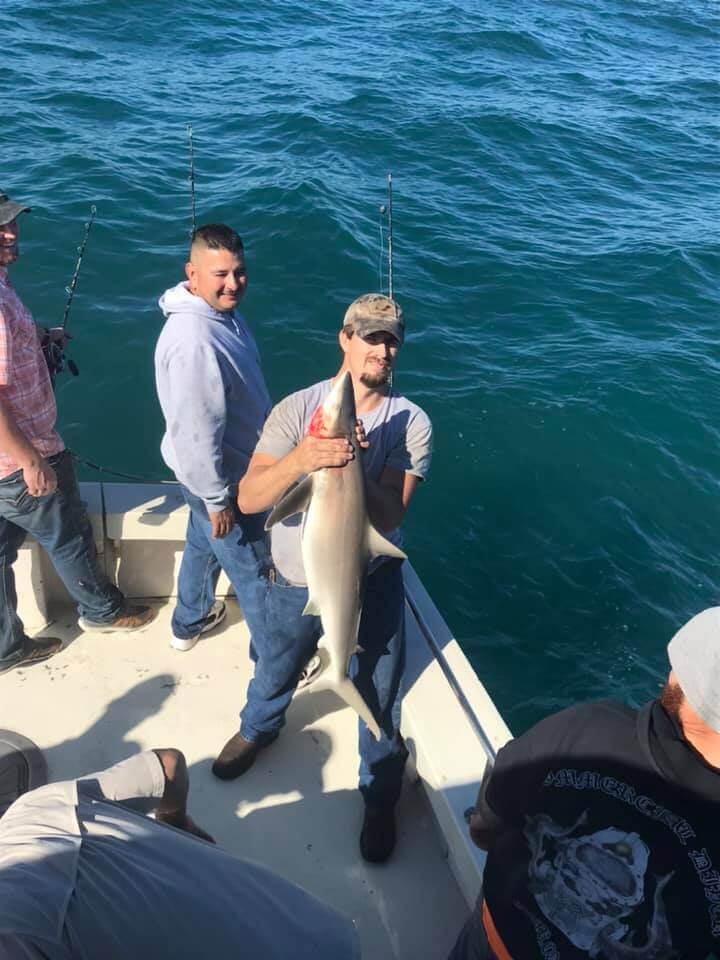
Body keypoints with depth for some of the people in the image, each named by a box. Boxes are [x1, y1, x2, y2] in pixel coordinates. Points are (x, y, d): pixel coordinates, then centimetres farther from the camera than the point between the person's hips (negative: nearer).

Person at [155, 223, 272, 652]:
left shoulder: (223, 311, -2)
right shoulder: (193, 342, -34)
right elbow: (194, 433, -31)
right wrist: (217, 500, -21)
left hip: (217, 470, 10)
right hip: (221, 479, -10)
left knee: (203, 545, 28)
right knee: (253, 569, 9)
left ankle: (190, 622, 53)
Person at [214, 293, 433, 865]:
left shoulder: (411, 422, -12)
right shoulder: (299, 408, -12)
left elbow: (390, 516, -20)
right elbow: (249, 499, -21)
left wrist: (354, 470, -36)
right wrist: (300, 459, -38)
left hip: (372, 582, -1)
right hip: (296, 581, 1)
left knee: (379, 698, 14)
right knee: (274, 675, 25)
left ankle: (381, 798, 42)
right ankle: (257, 730, 60)